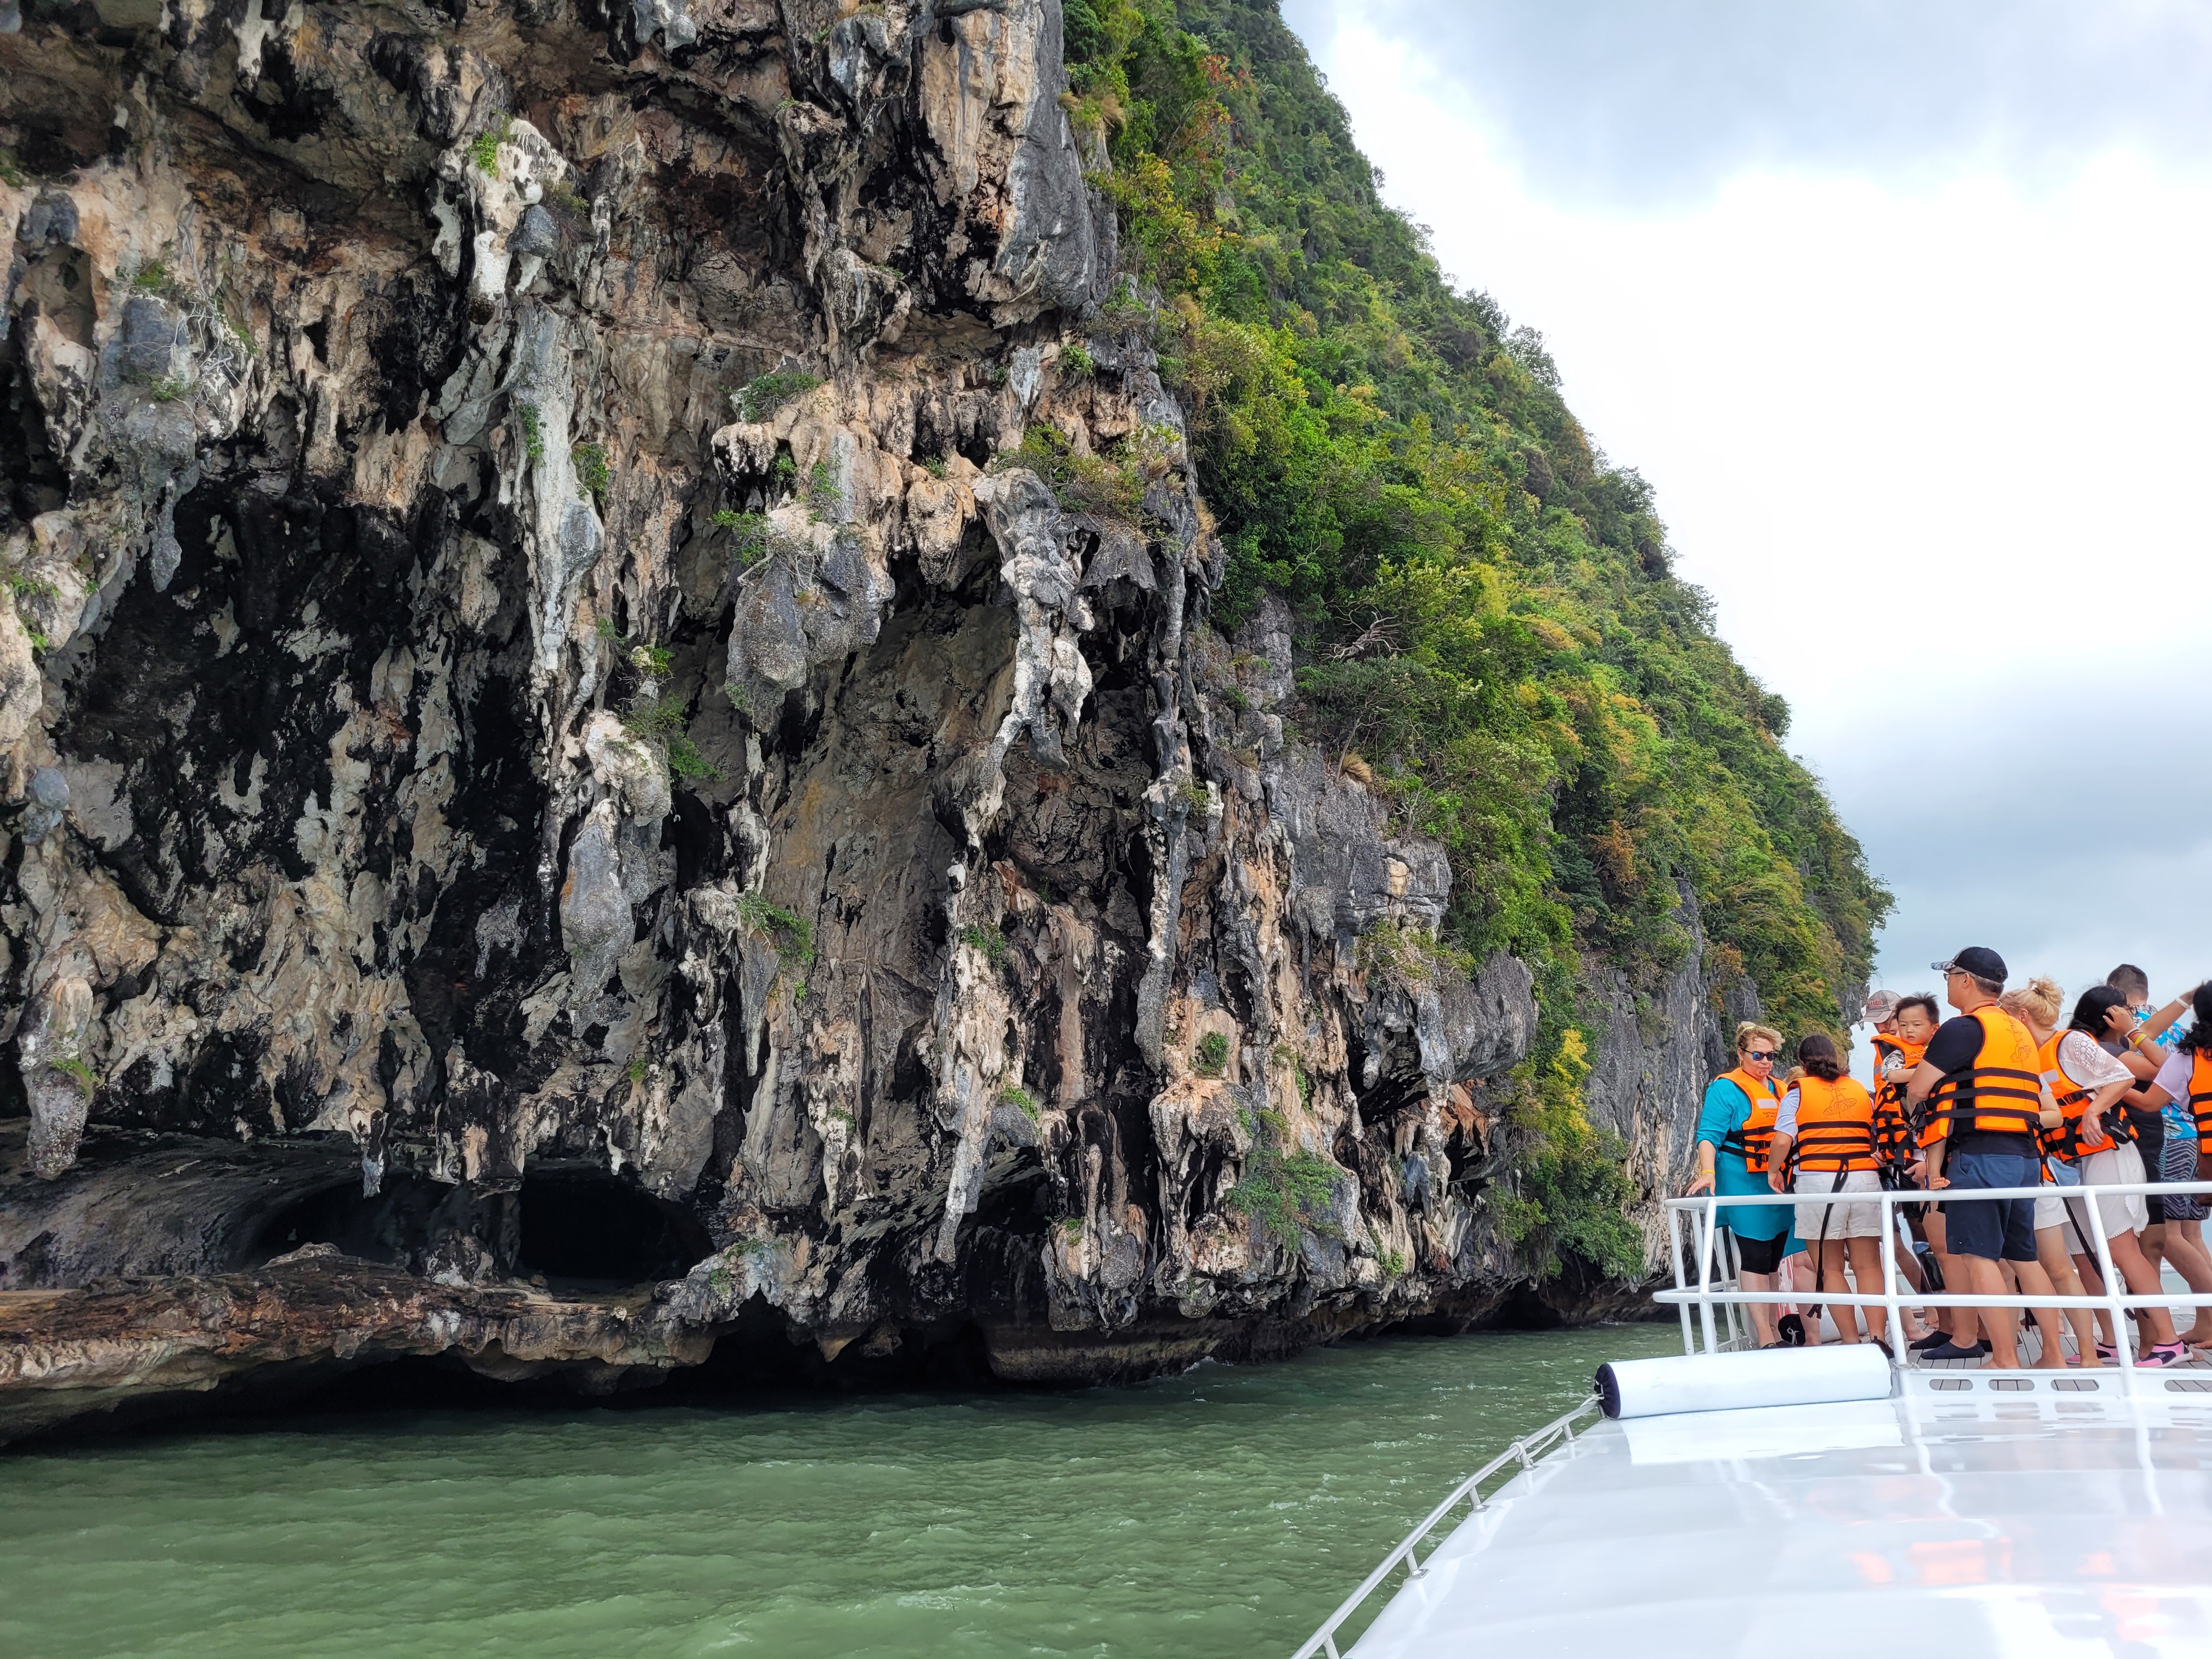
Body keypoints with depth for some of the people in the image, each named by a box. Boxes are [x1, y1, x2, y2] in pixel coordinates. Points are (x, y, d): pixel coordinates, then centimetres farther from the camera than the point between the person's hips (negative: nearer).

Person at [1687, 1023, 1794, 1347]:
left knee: (1774, 1260, 10)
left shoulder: (1778, 1090, 16)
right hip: (1744, 1186, -7)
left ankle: (1774, 1330, 18)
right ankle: (1766, 1340, -8)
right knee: (1756, 1260, -8)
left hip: (1778, 1187, 7)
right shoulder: (1725, 1088, -6)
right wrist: (1708, 1172, -26)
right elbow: (1709, 1135, -13)